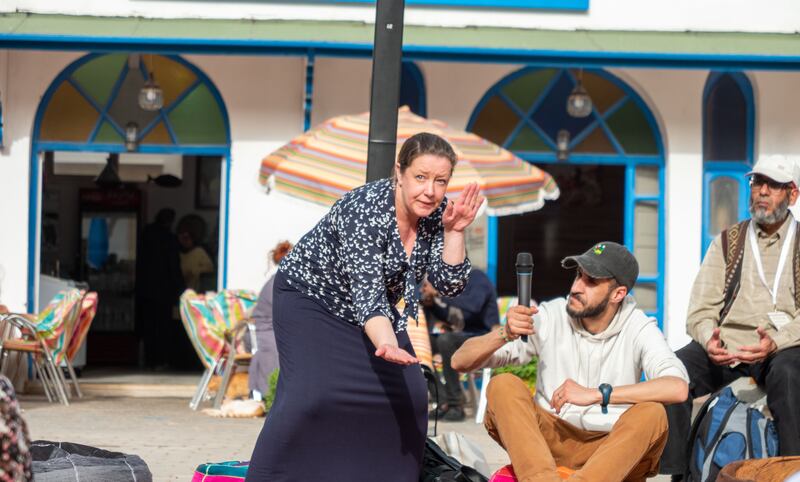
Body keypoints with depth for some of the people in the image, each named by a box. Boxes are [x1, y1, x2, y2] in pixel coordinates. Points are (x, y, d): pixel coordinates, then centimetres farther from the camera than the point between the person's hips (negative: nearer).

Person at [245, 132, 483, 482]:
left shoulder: (435, 213, -13)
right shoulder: (366, 210, -32)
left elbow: (449, 284, -10)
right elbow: (367, 290, -40)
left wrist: (454, 231, -24)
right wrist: (387, 346, -56)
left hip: (370, 311, 7)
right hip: (311, 296, -7)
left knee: (407, 395, -4)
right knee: (311, 393, -24)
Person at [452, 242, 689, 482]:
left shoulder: (638, 329, -6)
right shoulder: (551, 316, -3)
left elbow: (678, 388, -26)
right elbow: (460, 361, -5)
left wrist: (596, 394, -30)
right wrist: (505, 334, -26)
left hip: (613, 450, -1)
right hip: (551, 440, 2)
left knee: (652, 414, -31)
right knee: (503, 385, -23)